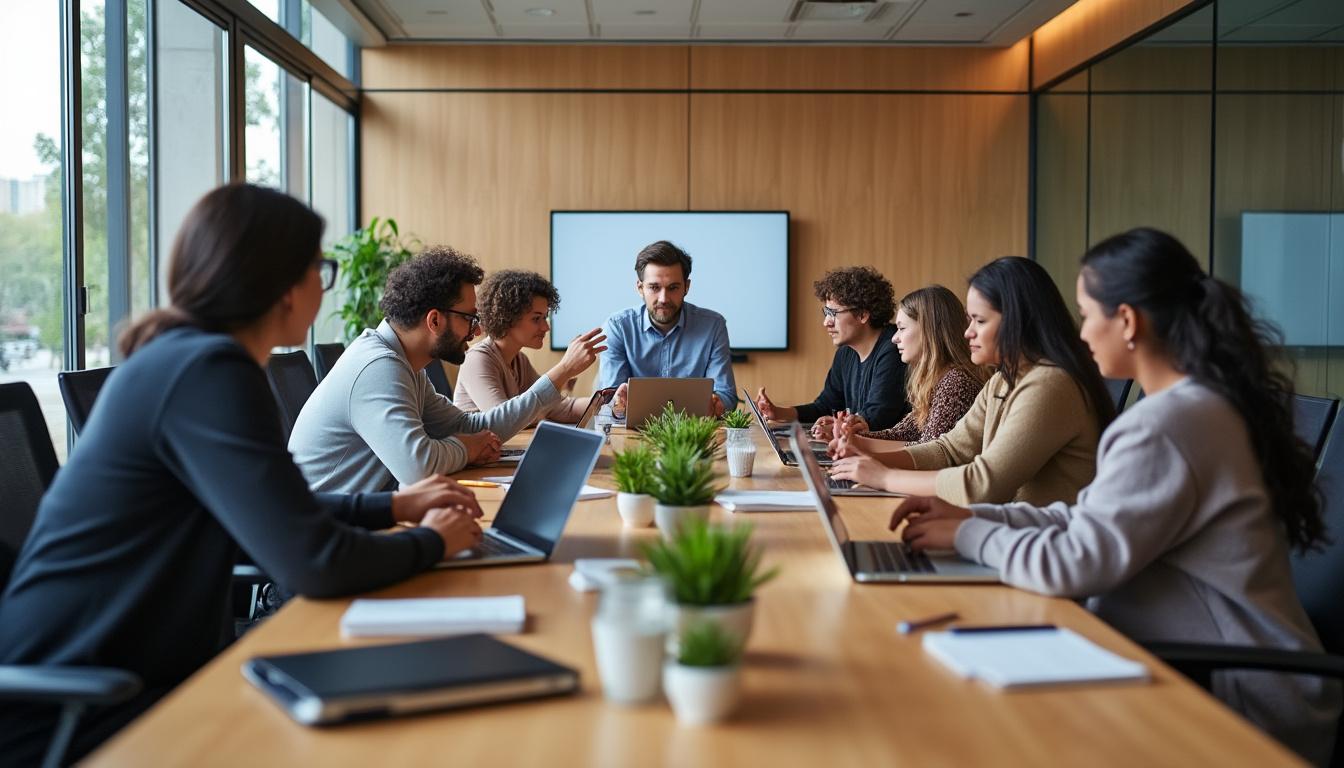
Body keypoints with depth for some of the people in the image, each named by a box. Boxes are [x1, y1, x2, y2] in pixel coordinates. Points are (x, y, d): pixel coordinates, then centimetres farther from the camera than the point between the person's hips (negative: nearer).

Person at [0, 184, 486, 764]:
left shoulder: (184, 355, 8)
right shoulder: (208, 371, -22)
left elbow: (272, 514, 22)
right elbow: (314, 562, -27)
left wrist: (392, 507, 18)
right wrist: (430, 542, -9)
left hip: (126, 671, 9)